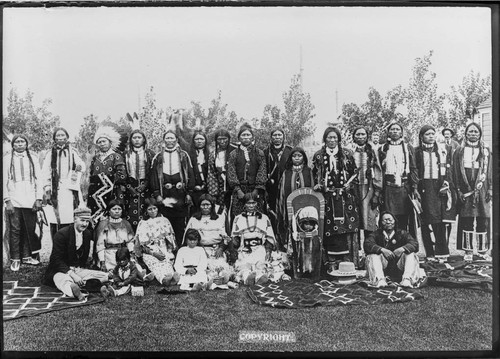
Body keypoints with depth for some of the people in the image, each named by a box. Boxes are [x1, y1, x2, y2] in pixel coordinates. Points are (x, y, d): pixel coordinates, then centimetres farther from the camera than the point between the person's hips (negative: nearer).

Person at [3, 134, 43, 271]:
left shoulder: (33, 158, 11)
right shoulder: (7, 159, 8)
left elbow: (38, 179, 9)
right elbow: (4, 181, 4)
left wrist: (39, 198, 0)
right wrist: (7, 200, -4)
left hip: (30, 201, 1)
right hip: (13, 201, -1)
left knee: (30, 230, 0)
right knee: (14, 230, -1)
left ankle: (27, 256, 12)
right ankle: (15, 259, 6)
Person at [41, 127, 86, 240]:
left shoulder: (72, 152, 12)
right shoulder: (50, 154, 11)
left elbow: (82, 165, 5)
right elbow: (45, 173, 6)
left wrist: (79, 167, -19)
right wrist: (47, 189, -4)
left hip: (70, 190, 0)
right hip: (56, 191, 0)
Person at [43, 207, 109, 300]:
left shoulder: (87, 234, 7)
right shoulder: (62, 234, -13)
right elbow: (57, 260, -17)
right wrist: (72, 274, -27)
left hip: (79, 270, 7)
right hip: (60, 271, -6)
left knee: (105, 277, -15)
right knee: (66, 281, -42)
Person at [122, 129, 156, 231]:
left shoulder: (150, 154, 8)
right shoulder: (126, 154, 12)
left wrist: (145, 185, -6)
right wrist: (129, 187, -4)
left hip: (145, 187, -1)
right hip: (131, 188, 1)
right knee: (130, 216, -9)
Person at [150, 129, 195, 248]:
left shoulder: (184, 155, 9)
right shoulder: (158, 157, 11)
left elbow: (190, 174, 7)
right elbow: (153, 176, 7)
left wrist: (189, 192, 0)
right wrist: (156, 194, -1)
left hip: (181, 197, 0)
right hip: (164, 198, 1)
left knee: (180, 224, 0)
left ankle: (179, 246, 7)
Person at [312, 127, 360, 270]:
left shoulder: (347, 154, 8)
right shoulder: (318, 156, 8)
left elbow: (355, 173, 9)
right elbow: (315, 176, 12)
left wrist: (349, 185, -4)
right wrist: (319, 185, -4)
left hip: (346, 197, 0)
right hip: (327, 197, 0)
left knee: (347, 229, -4)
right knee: (329, 230, -4)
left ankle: (349, 262, 1)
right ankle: (332, 263, 1)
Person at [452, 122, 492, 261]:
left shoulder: (486, 151, 11)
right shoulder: (459, 151, 9)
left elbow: (490, 171, 8)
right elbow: (456, 173, 5)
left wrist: (490, 189, -1)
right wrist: (458, 190, -3)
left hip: (482, 190, 1)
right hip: (465, 191, 0)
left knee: (483, 220, -1)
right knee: (466, 221, -1)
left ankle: (483, 250, 8)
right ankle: (468, 251, 5)